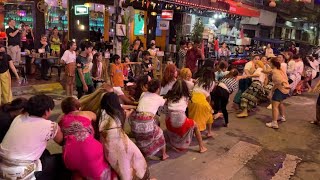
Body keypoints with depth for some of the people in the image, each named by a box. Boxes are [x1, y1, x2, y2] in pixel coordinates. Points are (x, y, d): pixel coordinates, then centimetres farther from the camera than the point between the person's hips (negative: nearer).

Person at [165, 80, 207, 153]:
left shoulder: (170, 96, 10)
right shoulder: (185, 97, 8)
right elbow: (186, 106, 14)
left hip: (170, 123, 3)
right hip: (181, 122, -2)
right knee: (195, 125, 26)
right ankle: (201, 147, 31)